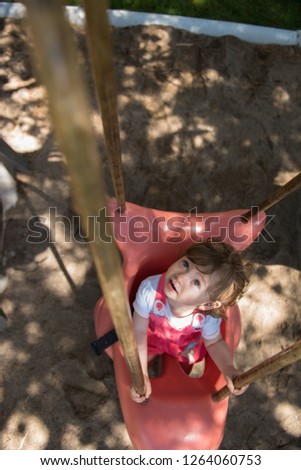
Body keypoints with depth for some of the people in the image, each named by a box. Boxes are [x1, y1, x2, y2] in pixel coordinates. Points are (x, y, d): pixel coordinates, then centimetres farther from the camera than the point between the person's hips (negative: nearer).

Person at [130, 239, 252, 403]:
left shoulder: (209, 316, -39)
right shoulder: (149, 289, -44)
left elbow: (214, 342, -15)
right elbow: (139, 333, -29)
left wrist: (229, 369, -32)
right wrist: (141, 375, -27)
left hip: (187, 345, 1)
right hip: (152, 336, 0)